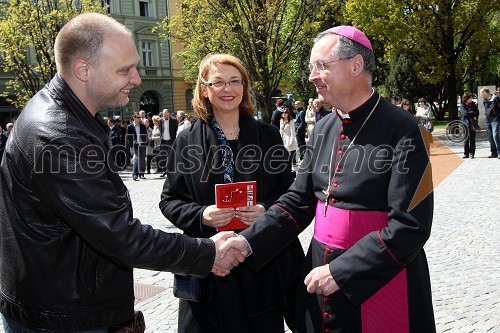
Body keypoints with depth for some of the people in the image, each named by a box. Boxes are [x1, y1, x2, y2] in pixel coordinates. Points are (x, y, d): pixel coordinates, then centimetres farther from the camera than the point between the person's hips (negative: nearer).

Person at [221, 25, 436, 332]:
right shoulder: (324, 129, 5)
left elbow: (410, 226, -20)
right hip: (321, 279, 6)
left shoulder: (403, 131, -16)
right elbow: (298, 202, 7)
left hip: (382, 288, -6)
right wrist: (250, 241, -6)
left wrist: (341, 272, -20)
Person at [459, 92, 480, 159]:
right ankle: (466, 154, 7)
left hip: (473, 124, 3)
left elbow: (477, 113, 4)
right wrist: (473, 113, -5)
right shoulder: (462, 105, 0)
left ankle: (472, 153, 7)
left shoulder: (473, 104, 11)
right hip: (466, 124, -3)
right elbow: (465, 113, -14)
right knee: (466, 140, 1)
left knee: (472, 140, 2)